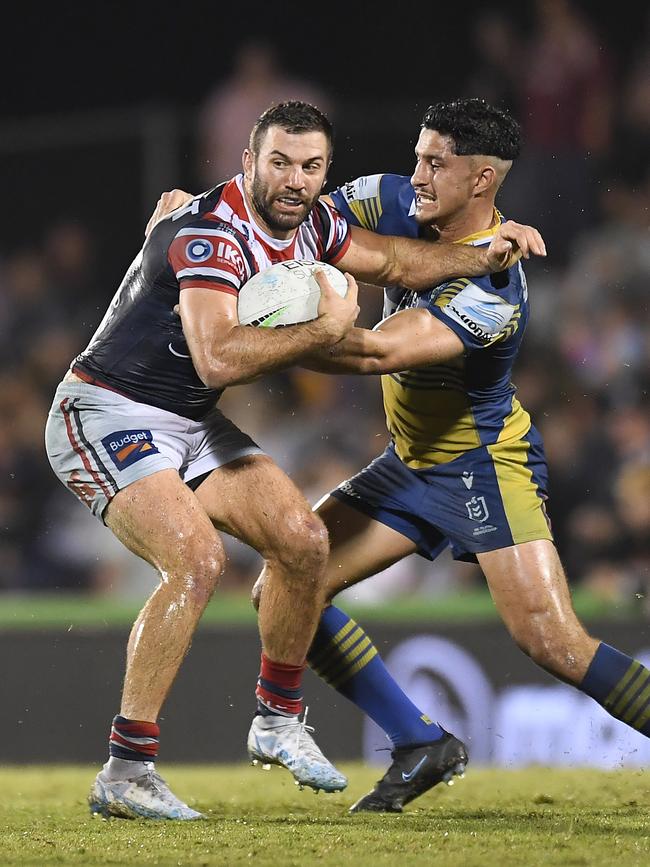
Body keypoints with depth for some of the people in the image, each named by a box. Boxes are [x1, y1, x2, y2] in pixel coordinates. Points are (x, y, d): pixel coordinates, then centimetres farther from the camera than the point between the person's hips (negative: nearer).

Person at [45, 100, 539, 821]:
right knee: (196, 559, -27)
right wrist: (325, 326, -30)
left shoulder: (308, 223, 1)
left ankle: (278, 721, 20)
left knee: (303, 539, 1)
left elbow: (392, 261, 19)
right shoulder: (211, 232, -26)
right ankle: (124, 773, -23)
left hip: (192, 424, 9)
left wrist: (482, 255, 5)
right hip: (109, 413, -9)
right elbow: (219, 359, -39)